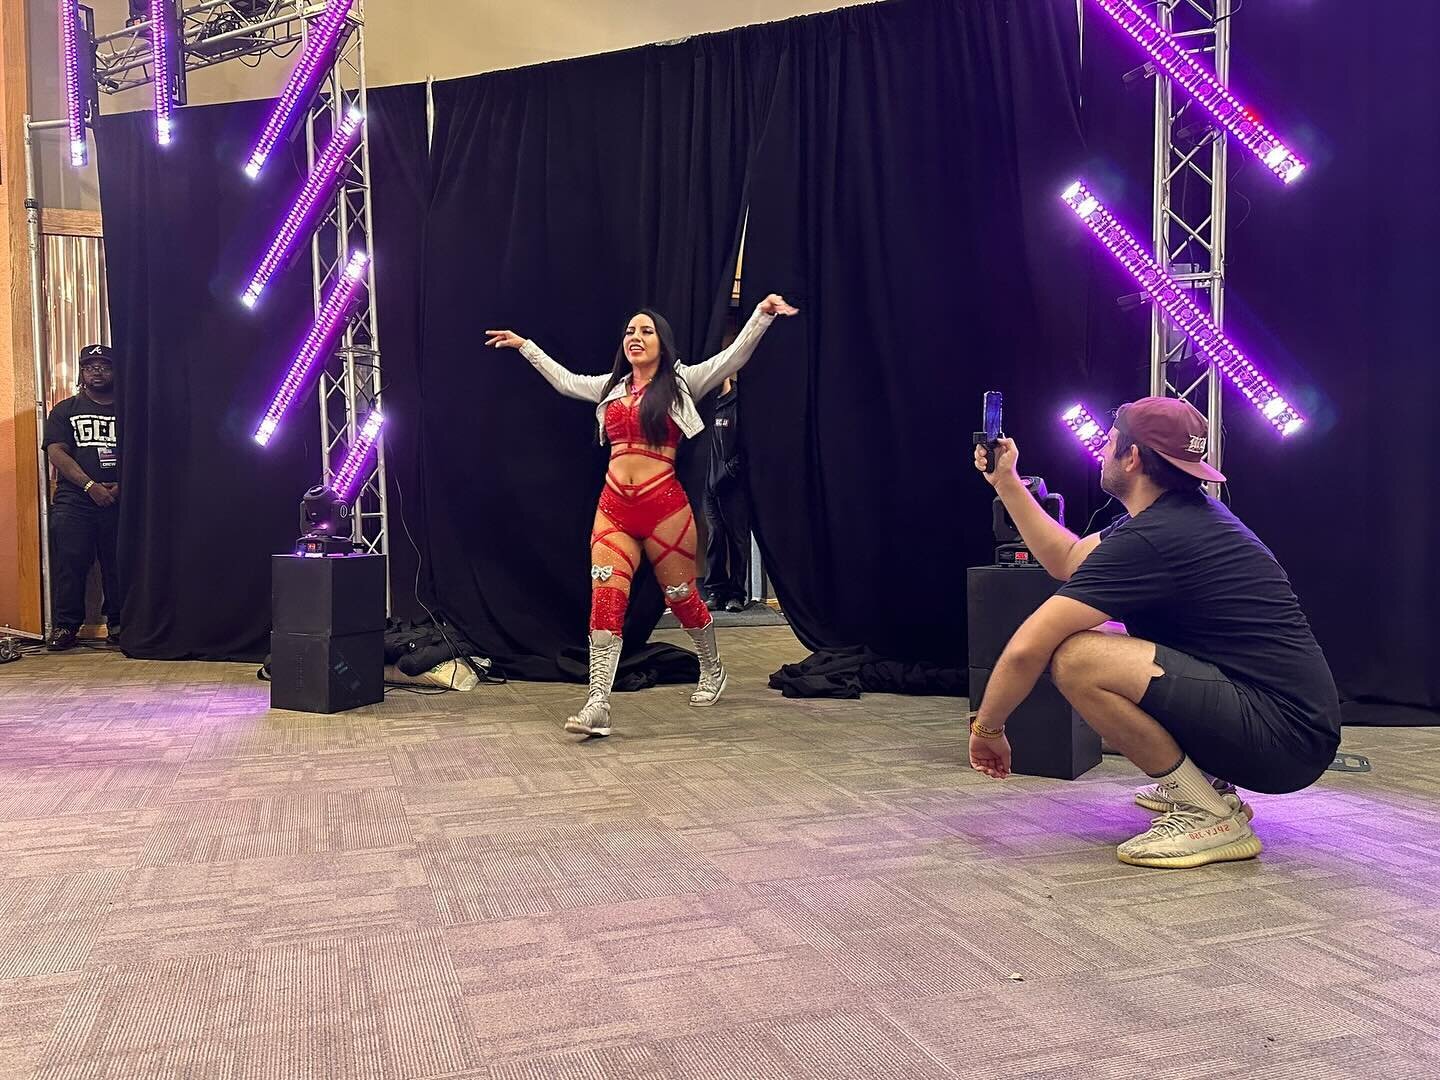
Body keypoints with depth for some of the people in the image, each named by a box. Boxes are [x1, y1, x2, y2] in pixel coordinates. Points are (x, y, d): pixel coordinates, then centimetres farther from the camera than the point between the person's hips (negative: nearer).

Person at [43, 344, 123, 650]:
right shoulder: (65, 410, 13)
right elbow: (56, 453, 0)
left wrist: (122, 486, -12)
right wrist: (91, 485, -13)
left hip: (120, 500, 0)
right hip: (74, 501, 0)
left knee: (119, 564, -1)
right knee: (68, 563, -5)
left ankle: (118, 622, 9)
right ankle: (64, 625, 1)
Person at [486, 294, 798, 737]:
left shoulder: (681, 382, 4)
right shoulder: (612, 386, 18)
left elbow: (734, 356, -7)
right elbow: (565, 381, 33)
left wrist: (762, 315, -21)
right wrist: (524, 345, 39)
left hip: (664, 506, -4)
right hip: (614, 506, 4)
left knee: (682, 596, 9)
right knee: (605, 600, -10)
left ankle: (713, 670, 35)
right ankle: (597, 704, -14)